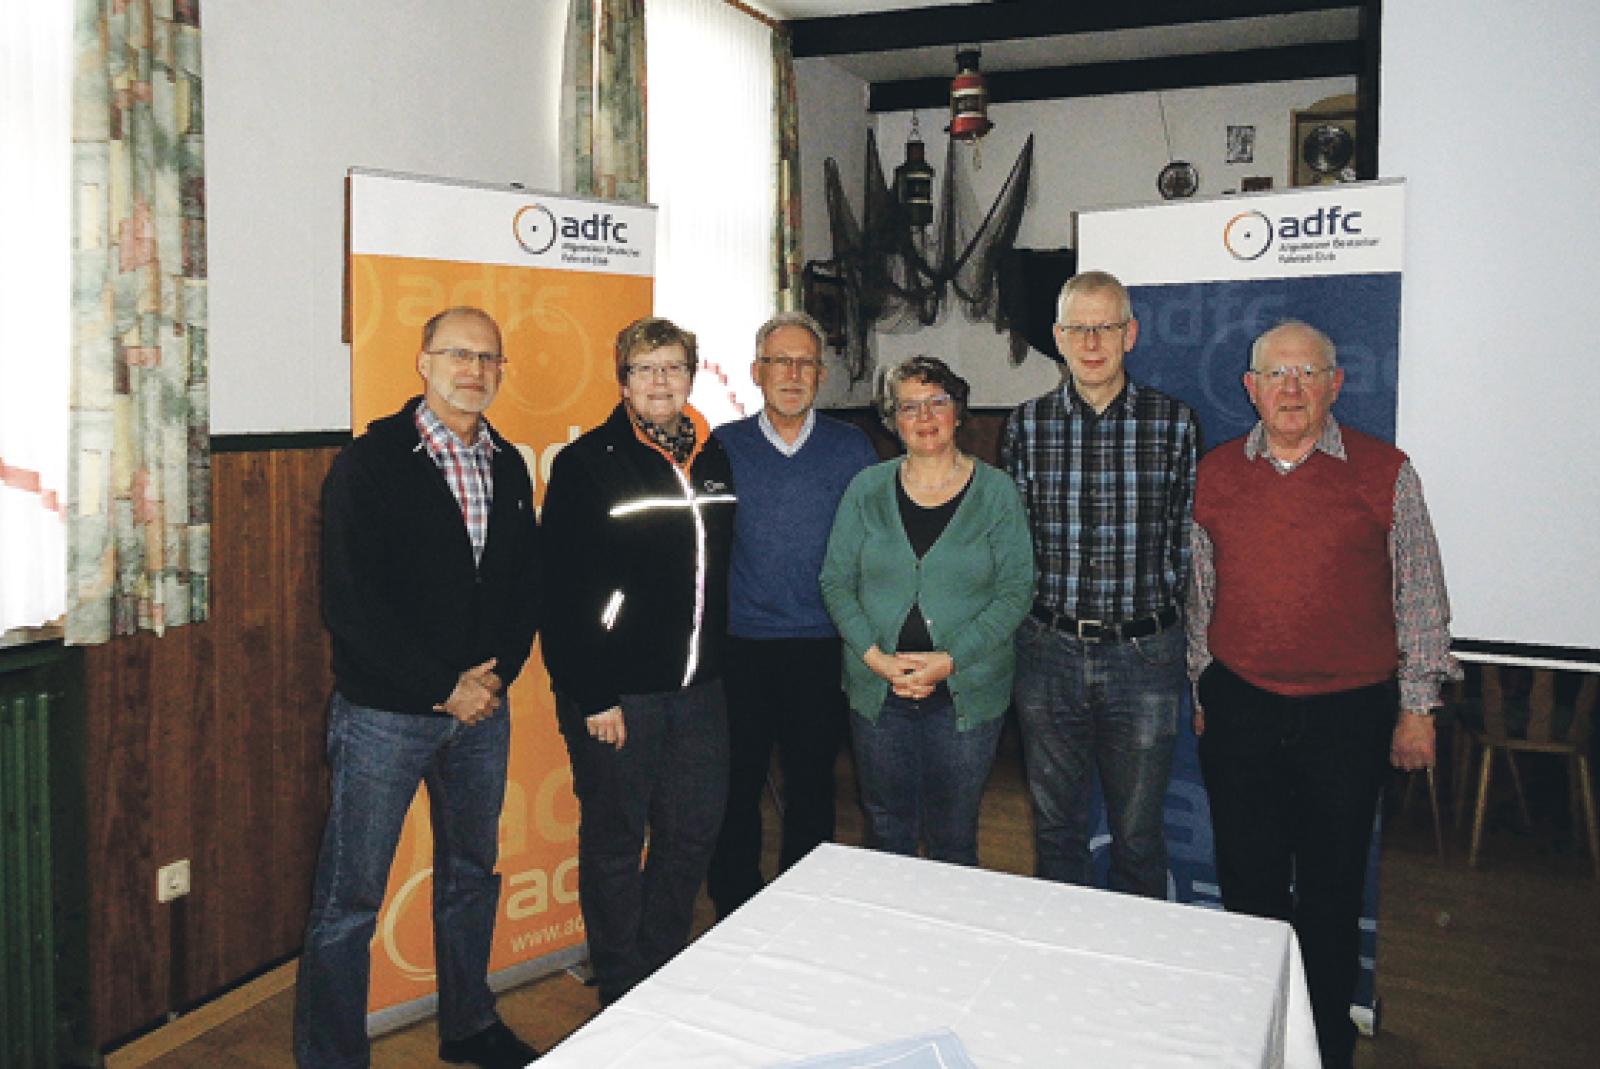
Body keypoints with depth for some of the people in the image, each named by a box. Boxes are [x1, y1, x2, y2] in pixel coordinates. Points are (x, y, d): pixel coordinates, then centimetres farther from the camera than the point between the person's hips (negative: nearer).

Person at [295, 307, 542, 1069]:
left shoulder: (508, 467, 8)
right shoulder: (370, 464, -9)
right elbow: (350, 603, -15)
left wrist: (496, 675, -4)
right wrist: (444, 687, -15)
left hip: (480, 708, 6)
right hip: (384, 712, -5)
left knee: (472, 874, 18)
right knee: (350, 898, 2)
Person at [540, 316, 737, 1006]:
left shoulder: (713, 459, 9)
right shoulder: (587, 464, -9)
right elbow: (564, 592, -13)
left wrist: (713, 661, 12)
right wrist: (592, 697, -16)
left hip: (698, 687, 6)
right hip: (616, 693, -6)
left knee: (695, 829, 15)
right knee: (615, 843, 8)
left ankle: (664, 969, 37)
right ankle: (623, 995, 27)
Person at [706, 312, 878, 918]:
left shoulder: (851, 449, 3)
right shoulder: (722, 447, 3)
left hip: (822, 647, 0)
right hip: (738, 646, 0)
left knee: (812, 787, 11)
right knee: (736, 784, 7)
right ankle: (733, 909, 25)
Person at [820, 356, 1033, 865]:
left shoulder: (995, 491, -1)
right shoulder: (867, 488, 3)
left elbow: (1015, 590, -6)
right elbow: (836, 581, 2)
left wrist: (950, 661, -16)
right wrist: (874, 656, -12)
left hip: (967, 690, -1)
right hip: (876, 689, 2)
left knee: (954, 836, 10)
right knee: (886, 827, 14)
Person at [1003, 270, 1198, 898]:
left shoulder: (1175, 422, -1)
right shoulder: (1026, 425, 3)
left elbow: (1189, 540, 4)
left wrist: (1165, 620, 1)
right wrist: (1025, 621, 3)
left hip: (1144, 656, -1)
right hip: (1047, 651, 2)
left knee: (1138, 832, 10)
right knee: (1055, 825, 15)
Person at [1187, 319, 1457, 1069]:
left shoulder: (1384, 472, -3)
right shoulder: (1215, 473, 4)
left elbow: (1420, 597, 2)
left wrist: (1418, 706, 2)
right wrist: (1200, 691, 14)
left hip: (1348, 712, -2)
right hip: (1238, 709, 2)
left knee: (1331, 890, 10)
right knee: (1248, 881, 11)